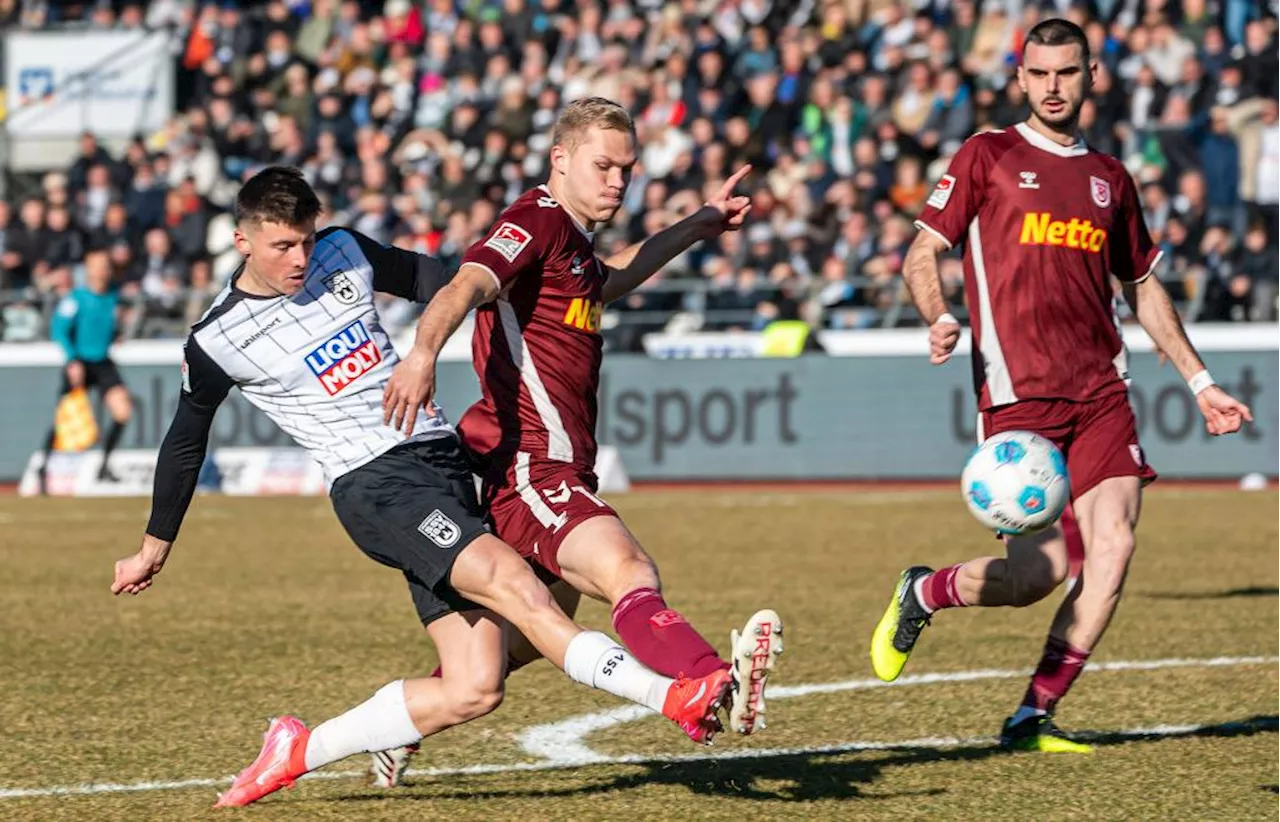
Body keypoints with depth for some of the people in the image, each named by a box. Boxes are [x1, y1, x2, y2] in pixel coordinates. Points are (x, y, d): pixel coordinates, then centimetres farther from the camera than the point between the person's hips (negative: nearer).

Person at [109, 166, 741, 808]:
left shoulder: (343, 253, 7)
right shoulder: (217, 341, -2)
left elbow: (425, 277, 24)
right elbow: (184, 444, 13)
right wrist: (155, 548, 24)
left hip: (444, 464, 6)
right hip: (373, 484, -6)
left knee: (473, 689, -4)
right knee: (511, 582, -29)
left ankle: (298, 752, 9)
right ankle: (672, 694, -38)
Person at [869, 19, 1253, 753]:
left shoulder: (1110, 178, 18)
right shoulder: (988, 157, 6)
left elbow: (1144, 287, 27)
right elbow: (923, 253, 3)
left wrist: (1199, 381, 24)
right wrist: (939, 319, -17)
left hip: (1100, 390, 5)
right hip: (1018, 391, -4)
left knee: (1114, 546, -12)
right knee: (1040, 571, -11)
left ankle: (1033, 719, -1)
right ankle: (925, 593, 20)